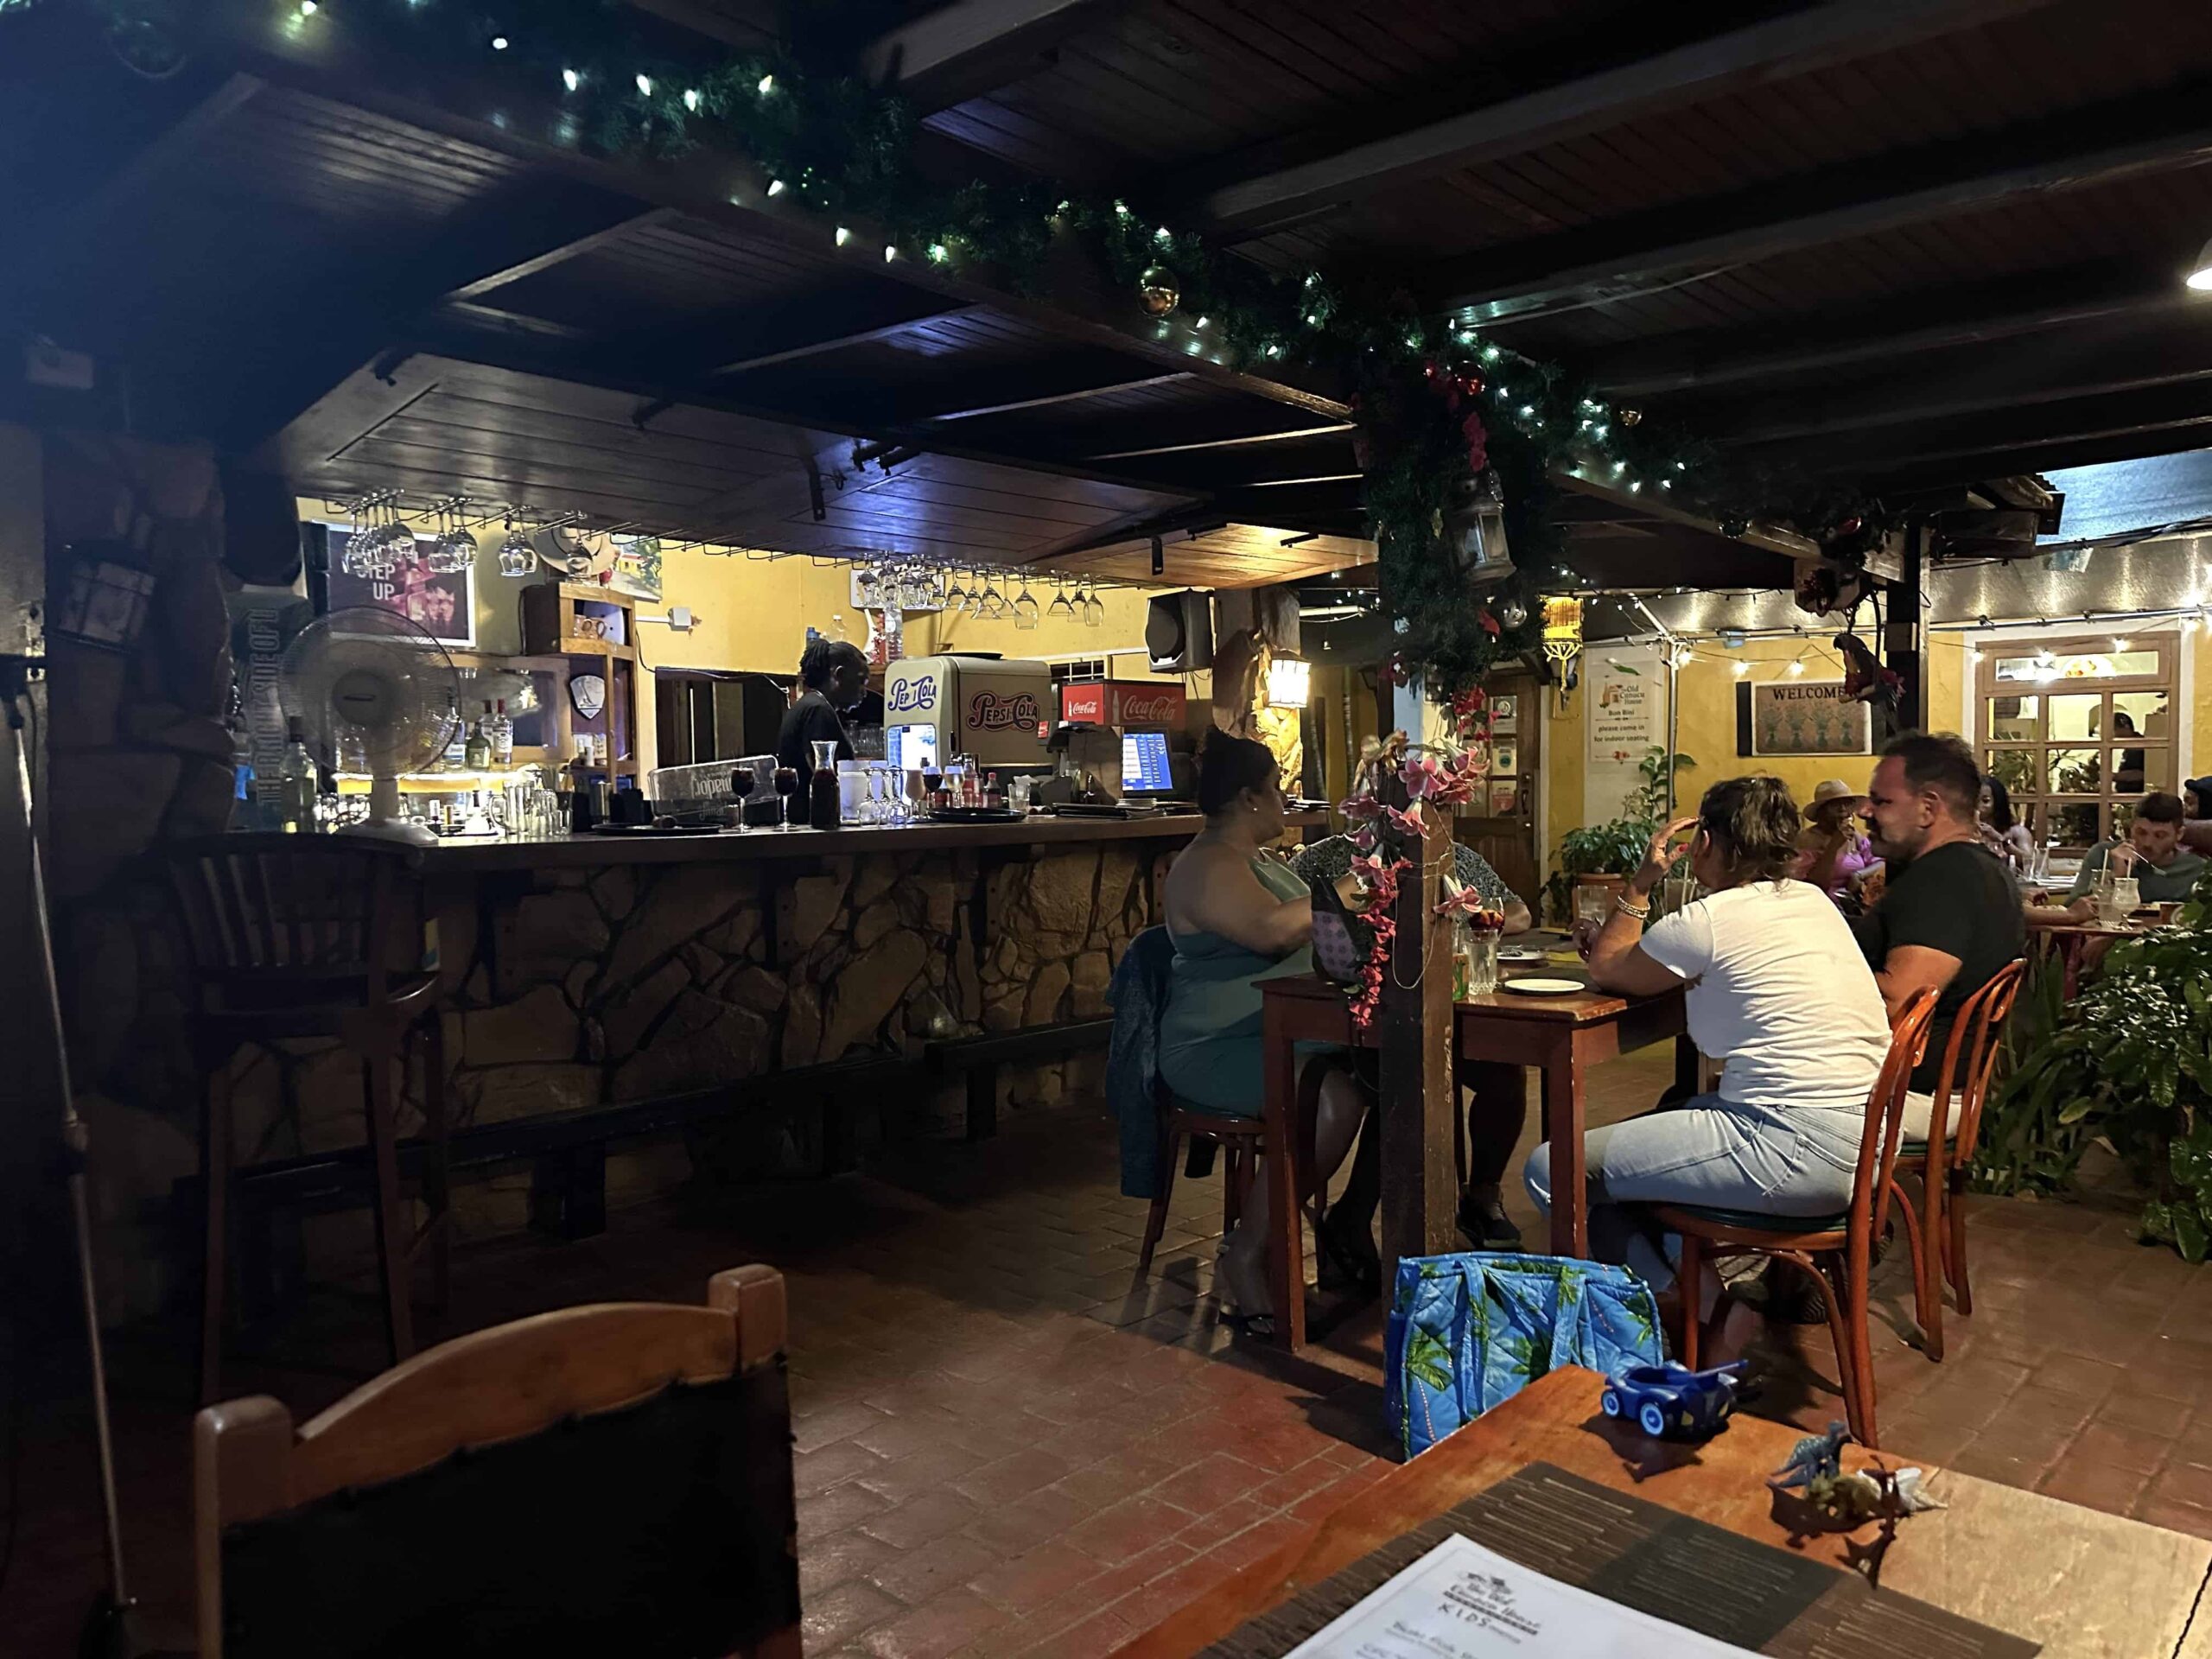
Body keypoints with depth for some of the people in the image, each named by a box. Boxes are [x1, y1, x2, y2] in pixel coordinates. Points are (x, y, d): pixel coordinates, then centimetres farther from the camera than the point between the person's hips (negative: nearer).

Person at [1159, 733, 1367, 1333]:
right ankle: (1247, 1256, -16)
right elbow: (1273, 929, -30)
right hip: (1215, 1050, -9)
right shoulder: (1208, 867, -14)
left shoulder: (1258, 859, 19)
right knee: (1335, 1099, -30)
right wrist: (1346, 890, -18)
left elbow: (1308, 928, 33)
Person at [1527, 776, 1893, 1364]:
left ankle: (1707, 1310, 2)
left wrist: (1641, 883, 13)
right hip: (1864, 1147, 10)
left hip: (1796, 1151, -10)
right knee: (1664, 1114, 29)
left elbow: (1604, 970, 6)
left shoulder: (1708, 920, -10)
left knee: (1553, 1170, -9)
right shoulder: (1814, 900, 13)